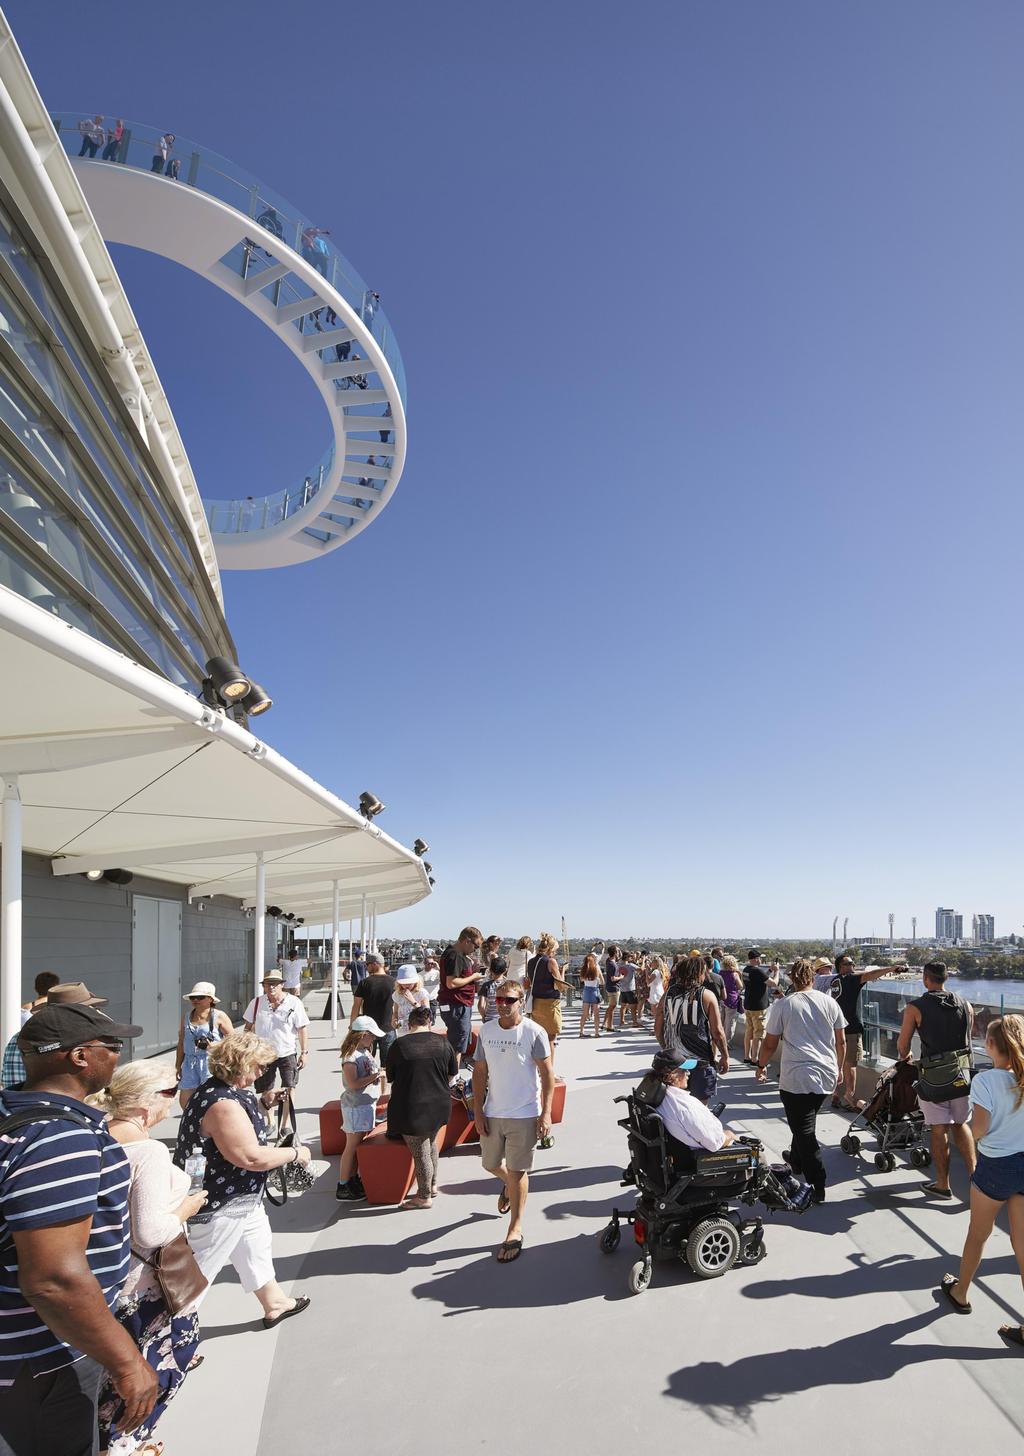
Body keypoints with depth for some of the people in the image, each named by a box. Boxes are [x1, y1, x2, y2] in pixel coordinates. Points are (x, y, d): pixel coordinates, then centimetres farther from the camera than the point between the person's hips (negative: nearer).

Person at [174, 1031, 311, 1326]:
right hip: (219, 1207, -11)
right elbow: (251, 1157, -32)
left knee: (257, 1246, 26)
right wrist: (295, 1153, -19)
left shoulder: (216, 1090, 2)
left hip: (239, 1198, 11)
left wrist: (263, 1102, 10)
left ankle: (274, 1303, 44)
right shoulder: (223, 1104, -32)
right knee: (198, 1270, 6)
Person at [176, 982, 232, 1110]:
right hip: (190, 1064, 5)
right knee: (184, 1100, 4)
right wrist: (178, 1066, 15)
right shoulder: (186, 1017, 10)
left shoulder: (219, 1017, -5)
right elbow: (181, 1043, 15)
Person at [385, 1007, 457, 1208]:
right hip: (439, 1106, 4)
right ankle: (432, 1186, 38)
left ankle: (424, 1197, 23)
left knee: (421, 1154, 9)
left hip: (411, 1108, -4)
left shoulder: (399, 1046, -12)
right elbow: (451, 1075, 7)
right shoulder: (443, 1043, -4)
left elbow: (391, 1079, -1)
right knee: (430, 1143, 26)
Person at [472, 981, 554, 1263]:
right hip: (493, 1113, 4)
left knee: (517, 1172, 3)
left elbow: (547, 1074, -8)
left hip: (524, 1114, -4)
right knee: (491, 1164, 19)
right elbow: (480, 1073, 5)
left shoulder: (534, 1032, -13)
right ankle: (509, 1184, 52)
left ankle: (515, 1230, 19)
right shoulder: (486, 1031, -1)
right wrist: (478, 1111, 1)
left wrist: (546, 1114, -12)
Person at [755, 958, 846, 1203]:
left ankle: (817, 1188, 1)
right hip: (827, 1076, 5)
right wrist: (838, 1068, 25)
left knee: (804, 1131, 1)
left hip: (797, 1077, -5)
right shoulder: (829, 1003, 4)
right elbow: (841, 1041, 10)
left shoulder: (783, 1004, -5)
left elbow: (770, 1044, -2)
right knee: (806, 1123, 25)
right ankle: (796, 1161, 44)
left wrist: (761, 1066, 15)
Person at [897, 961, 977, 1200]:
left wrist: (904, 1056, 20)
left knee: (939, 1131, 6)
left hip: (933, 1077, -4)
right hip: (962, 1074, 4)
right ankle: (974, 1172, 14)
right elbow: (968, 1039, 15)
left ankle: (942, 1185, 15)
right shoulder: (966, 1005, 3)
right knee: (960, 1124, 21)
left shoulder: (915, 1008, -8)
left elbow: (902, 1046, -2)